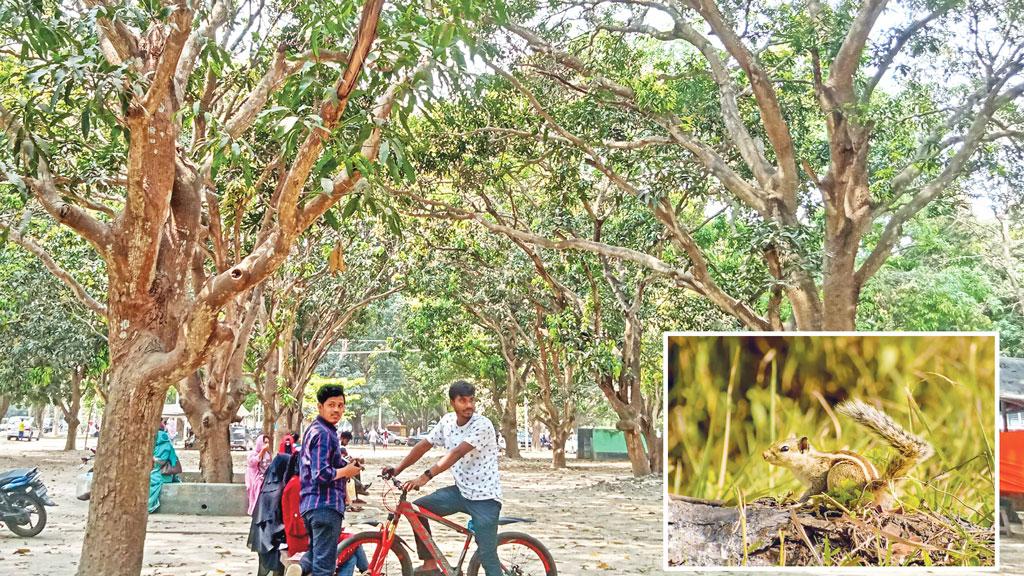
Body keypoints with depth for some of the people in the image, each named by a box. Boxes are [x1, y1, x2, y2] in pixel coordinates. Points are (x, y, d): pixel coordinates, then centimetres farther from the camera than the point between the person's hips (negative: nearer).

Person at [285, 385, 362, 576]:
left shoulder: (314, 429, 16)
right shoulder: (324, 434, -15)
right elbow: (321, 475, -24)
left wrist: (346, 465, 11)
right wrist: (346, 471, -8)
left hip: (310, 504, 10)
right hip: (326, 505, -9)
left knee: (317, 552, 23)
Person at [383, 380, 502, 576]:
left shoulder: (482, 425, -20)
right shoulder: (447, 421, 2)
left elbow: (457, 453, -30)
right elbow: (424, 445, 10)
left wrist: (425, 477, -37)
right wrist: (397, 469, 3)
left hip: (484, 497, -7)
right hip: (461, 491, 7)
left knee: (487, 558, -10)